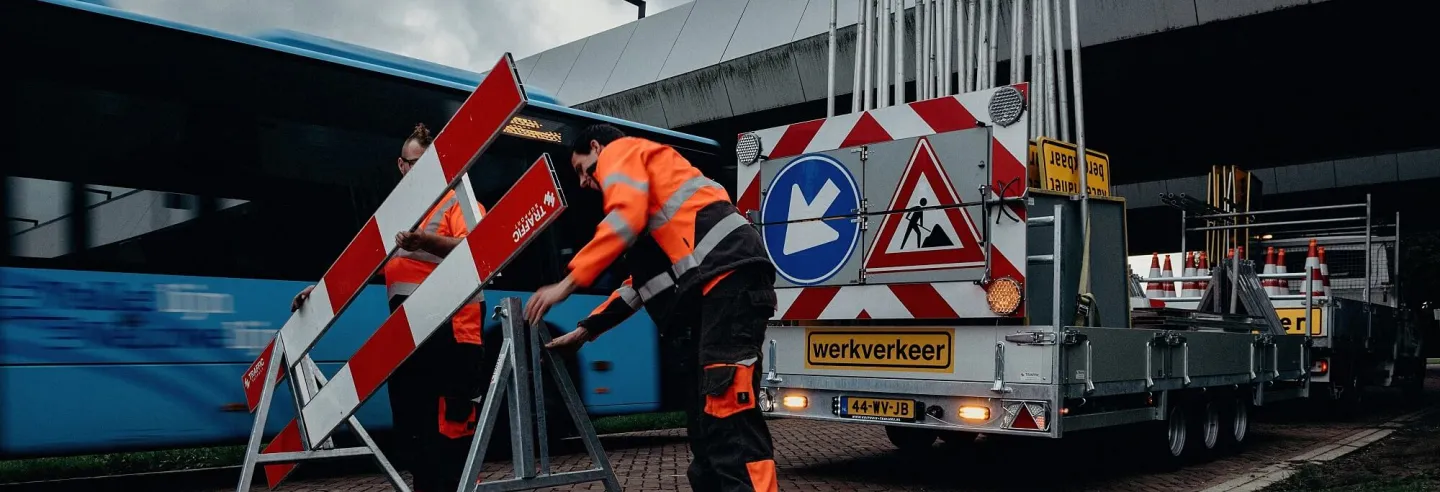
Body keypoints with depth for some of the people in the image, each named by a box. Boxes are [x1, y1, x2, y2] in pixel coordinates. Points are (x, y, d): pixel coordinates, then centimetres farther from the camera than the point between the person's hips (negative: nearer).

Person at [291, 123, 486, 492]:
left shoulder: (457, 201, 2)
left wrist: (427, 242, -31)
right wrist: (323, 288, 13)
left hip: (449, 326, -7)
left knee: (450, 422, -9)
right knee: (408, 421, 10)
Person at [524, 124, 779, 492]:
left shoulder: (621, 154, 12)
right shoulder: (646, 177, 38)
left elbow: (626, 220, -10)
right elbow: (646, 277, 34)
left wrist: (566, 285, -5)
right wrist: (585, 330, 33)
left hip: (728, 278, -10)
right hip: (721, 287, 10)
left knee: (728, 415, -18)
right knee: (707, 415, 9)